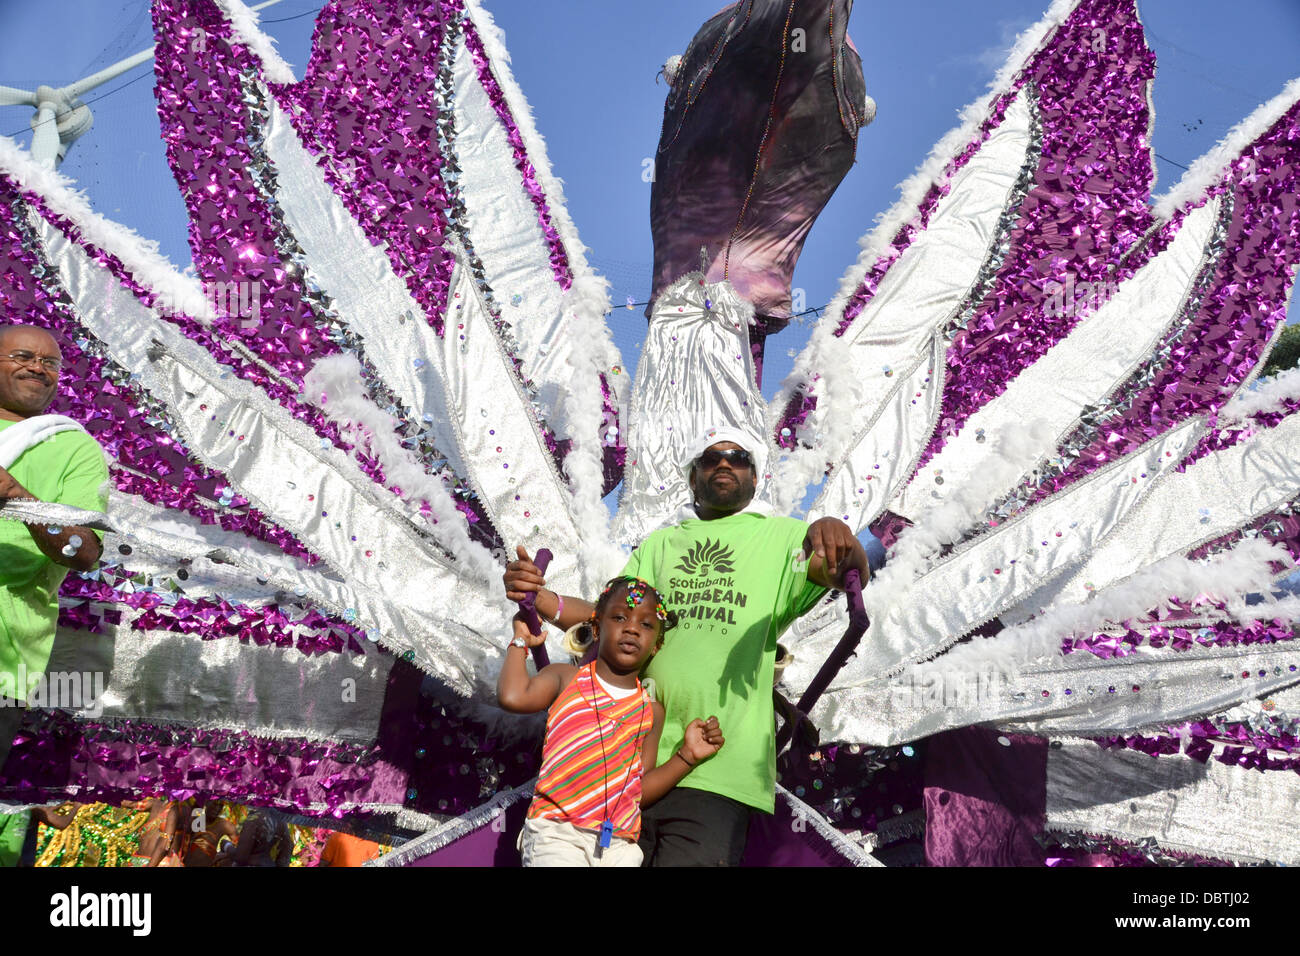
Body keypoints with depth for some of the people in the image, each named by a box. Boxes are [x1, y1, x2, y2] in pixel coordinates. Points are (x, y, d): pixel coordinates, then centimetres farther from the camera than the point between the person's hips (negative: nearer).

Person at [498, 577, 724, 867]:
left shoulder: (651, 711, 14)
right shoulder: (566, 678, 8)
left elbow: (642, 791, 12)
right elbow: (513, 696, -13)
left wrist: (687, 756, 2)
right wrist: (521, 641, 1)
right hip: (556, 832, -3)